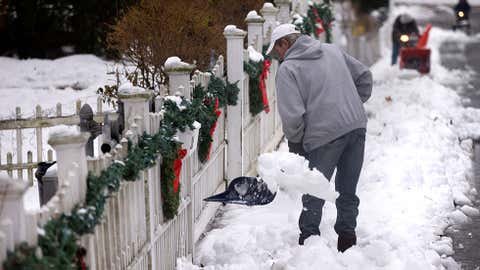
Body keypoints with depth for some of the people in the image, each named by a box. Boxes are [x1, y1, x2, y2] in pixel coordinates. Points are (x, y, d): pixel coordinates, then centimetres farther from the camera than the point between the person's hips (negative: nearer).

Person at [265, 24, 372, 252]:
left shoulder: (287, 69, -4)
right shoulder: (332, 50, 16)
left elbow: (292, 115, -12)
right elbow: (364, 75, 21)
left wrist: (294, 140, 4)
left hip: (325, 134, -6)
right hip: (357, 126, 6)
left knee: (314, 194, 9)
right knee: (347, 191, 15)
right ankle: (347, 241, 21)